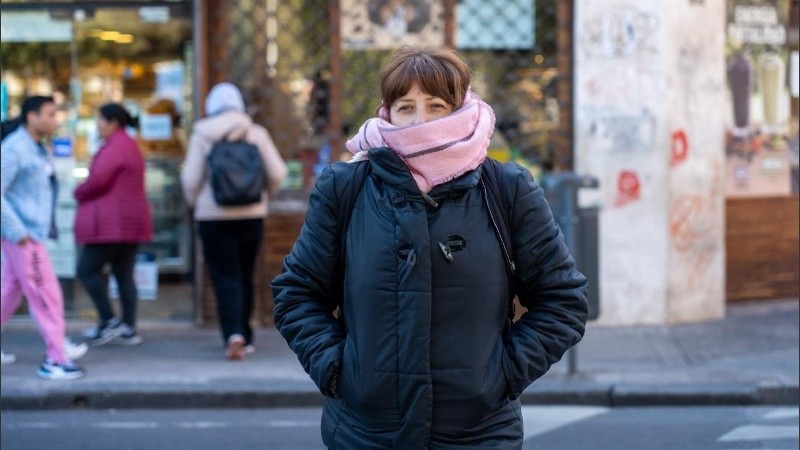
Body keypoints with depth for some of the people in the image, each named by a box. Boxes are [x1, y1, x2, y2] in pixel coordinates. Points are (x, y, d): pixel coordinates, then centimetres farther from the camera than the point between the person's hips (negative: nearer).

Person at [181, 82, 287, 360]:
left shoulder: (202, 135, -4)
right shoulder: (256, 133, 0)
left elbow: (191, 178, -6)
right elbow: (277, 173, -2)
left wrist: (193, 201, 13)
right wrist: (266, 192, 19)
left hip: (214, 217, -2)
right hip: (252, 215, 2)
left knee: (225, 277, -2)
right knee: (245, 276, 14)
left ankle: (233, 334, -20)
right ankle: (245, 337, 19)